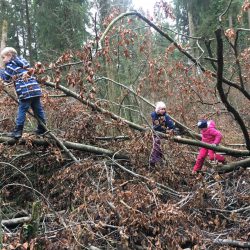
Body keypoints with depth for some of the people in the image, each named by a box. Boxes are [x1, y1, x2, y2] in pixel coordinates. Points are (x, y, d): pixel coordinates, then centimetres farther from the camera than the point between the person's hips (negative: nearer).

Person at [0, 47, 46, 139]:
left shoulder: (10, 65, 0)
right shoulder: (22, 62, 22)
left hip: (25, 91, -7)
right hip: (36, 89, 7)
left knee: (22, 110, -4)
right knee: (38, 109, 12)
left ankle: (18, 131, -4)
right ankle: (42, 129, 19)